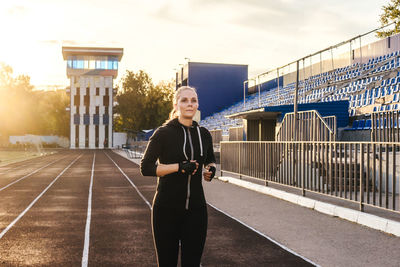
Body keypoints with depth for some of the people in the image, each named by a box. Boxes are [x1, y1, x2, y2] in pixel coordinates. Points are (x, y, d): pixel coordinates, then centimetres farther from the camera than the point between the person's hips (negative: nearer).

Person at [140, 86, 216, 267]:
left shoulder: (204, 134, 8)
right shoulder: (164, 133, -6)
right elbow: (145, 168, -11)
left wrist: (211, 169, 2)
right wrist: (179, 167, -19)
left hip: (196, 209, 4)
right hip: (167, 209, -4)